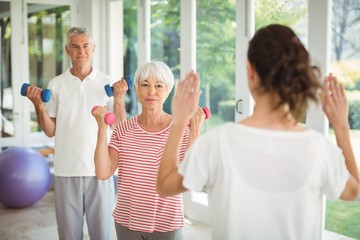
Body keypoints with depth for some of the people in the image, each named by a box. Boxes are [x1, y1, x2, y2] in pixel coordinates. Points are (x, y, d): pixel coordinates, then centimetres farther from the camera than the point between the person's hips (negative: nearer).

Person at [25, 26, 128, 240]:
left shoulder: (107, 83, 1)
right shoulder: (56, 84, 3)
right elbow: (50, 131, 4)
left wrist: (119, 99, -15)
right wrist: (39, 106, -10)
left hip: (99, 168, -1)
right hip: (66, 170, 1)